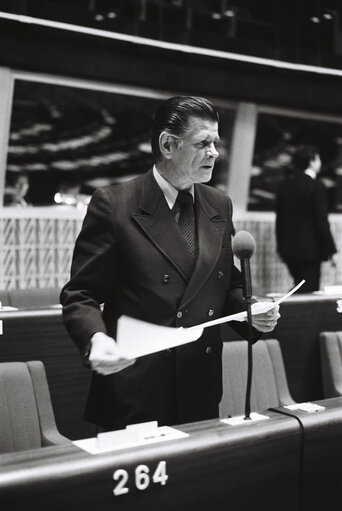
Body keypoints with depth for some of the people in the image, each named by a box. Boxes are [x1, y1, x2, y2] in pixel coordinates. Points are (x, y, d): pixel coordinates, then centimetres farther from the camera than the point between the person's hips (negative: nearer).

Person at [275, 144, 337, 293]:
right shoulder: (316, 186, -14)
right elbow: (322, 221, -15)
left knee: (300, 289, 20)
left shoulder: (285, 185, 5)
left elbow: (279, 218, 9)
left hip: (288, 249, 7)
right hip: (310, 249, -7)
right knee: (309, 292, 1)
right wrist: (331, 250, -8)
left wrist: (281, 247, 17)